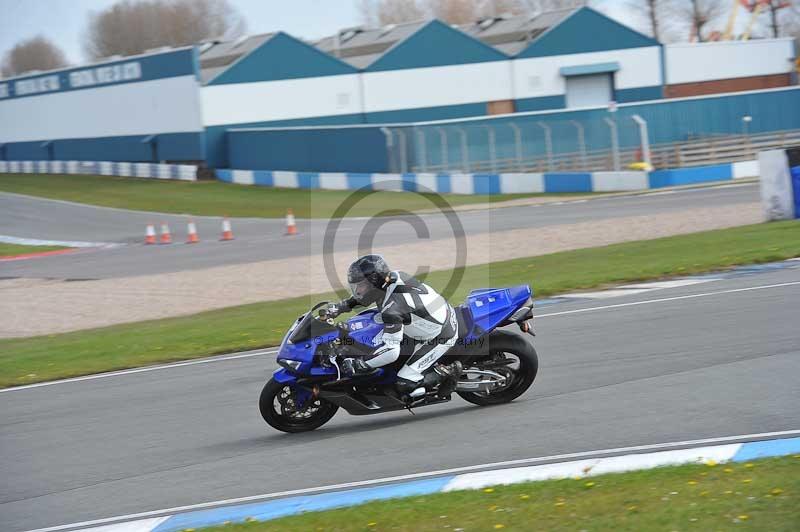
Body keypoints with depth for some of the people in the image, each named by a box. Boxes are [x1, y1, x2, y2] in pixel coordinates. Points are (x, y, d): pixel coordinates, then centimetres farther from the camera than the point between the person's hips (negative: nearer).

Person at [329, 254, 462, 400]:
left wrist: (357, 364, -30)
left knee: (405, 386, -14)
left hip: (440, 338, -9)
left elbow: (391, 350, -36)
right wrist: (341, 306, 11)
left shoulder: (392, 307, -32)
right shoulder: (393, 276, -6)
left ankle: (447, 371, 0)